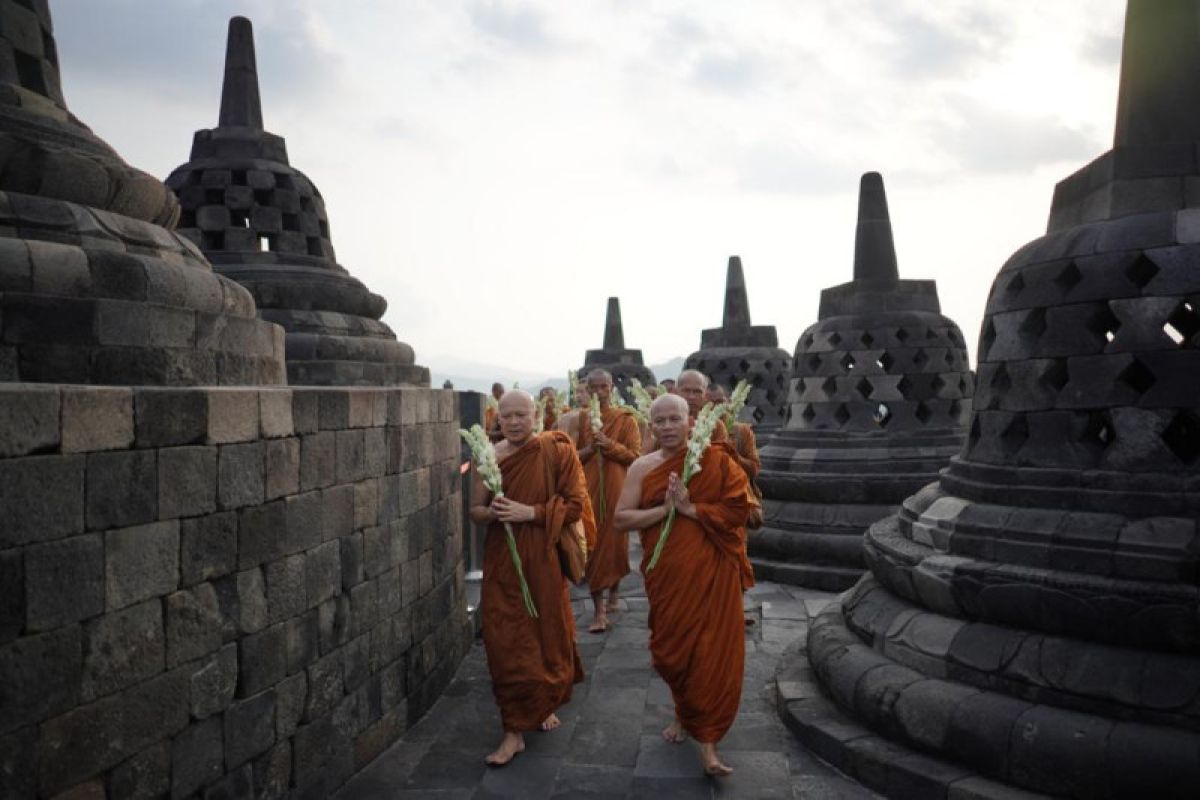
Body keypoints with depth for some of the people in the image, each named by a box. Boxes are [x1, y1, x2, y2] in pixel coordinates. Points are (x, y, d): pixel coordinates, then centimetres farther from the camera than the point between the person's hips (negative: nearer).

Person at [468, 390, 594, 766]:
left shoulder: (556, 451, -7)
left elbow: (575, 504, -9)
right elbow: (475, 511, 5)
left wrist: (530, 512, -19)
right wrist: (493, 512, -18)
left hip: (543, 558, -1)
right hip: (502, 562, 1)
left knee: (547, 632, 11)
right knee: (506, 640, -1)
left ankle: (546, 702, 39)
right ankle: (515, 730, 11)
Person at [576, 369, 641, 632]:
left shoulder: (626, 419, 0)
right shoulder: (580, 418, 6)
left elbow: (635, 455, -4)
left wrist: (609, 444, -17)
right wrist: (589, 449, -13)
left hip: (616, 489, -1)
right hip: (588, 490, 1)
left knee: (615, 542, 6)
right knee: (592, 544, -2)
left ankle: (614, 593, 31)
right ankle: (599, 609, 3)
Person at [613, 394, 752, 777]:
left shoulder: (715, 460, -3)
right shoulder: (643, 467, 2)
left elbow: (739, 508, -10)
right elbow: (621, 518, -3)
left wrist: (690, 508, -17)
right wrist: (665, 508, -15)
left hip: (711, 570, -2)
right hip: (666, 572, 2)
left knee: (714, 652, -2)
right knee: (671, 647, 12)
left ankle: (707, 739, 9)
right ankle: (684, 711, 40)